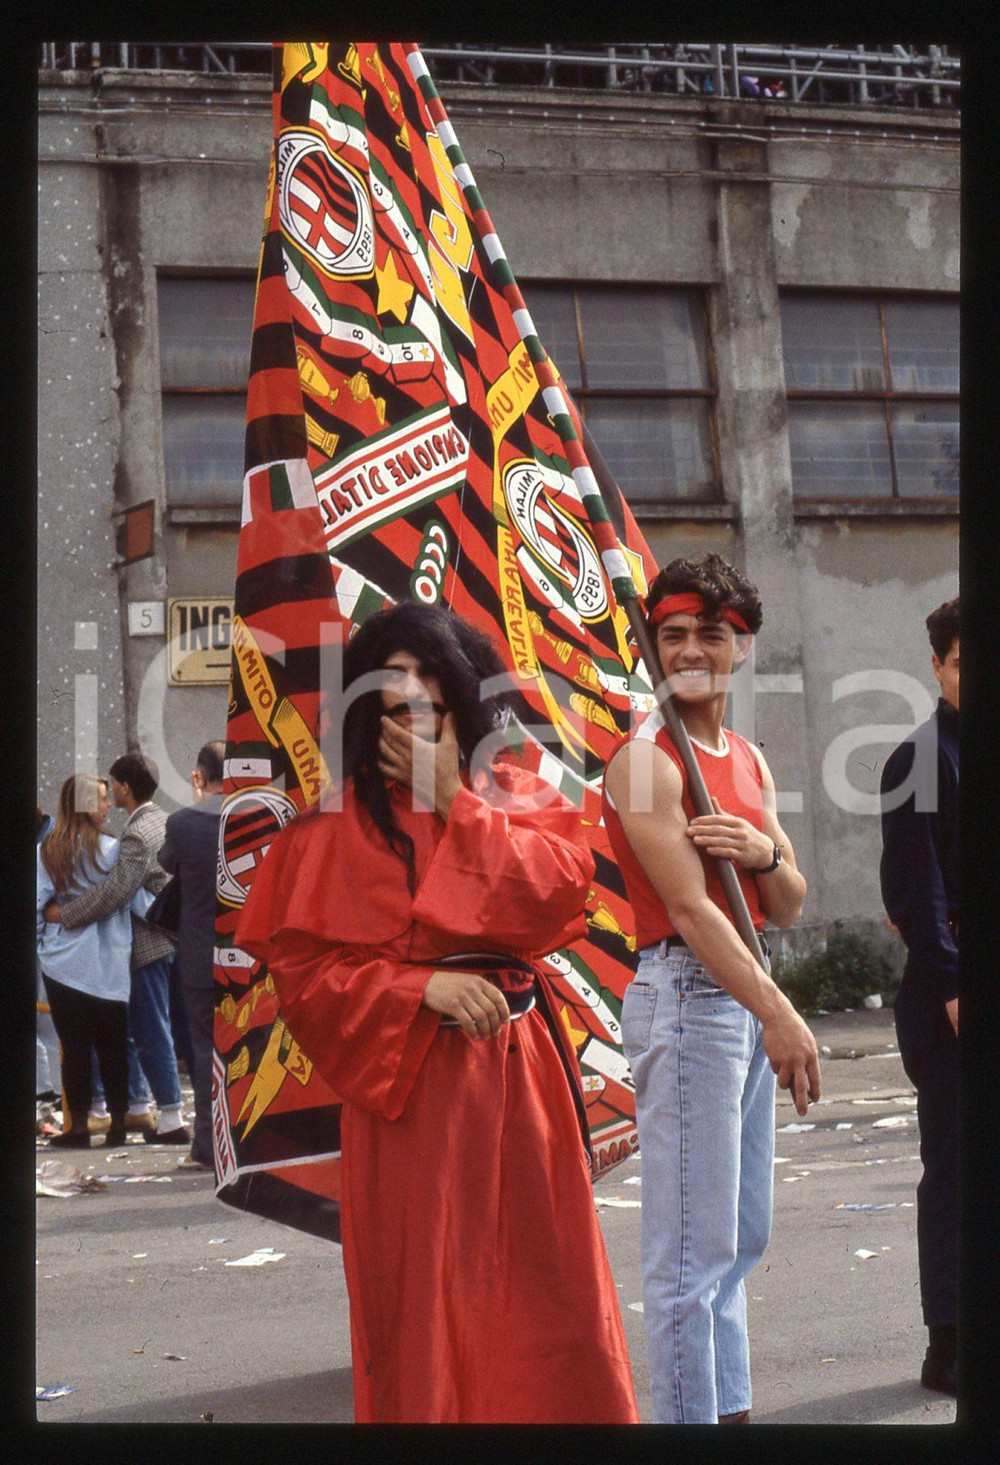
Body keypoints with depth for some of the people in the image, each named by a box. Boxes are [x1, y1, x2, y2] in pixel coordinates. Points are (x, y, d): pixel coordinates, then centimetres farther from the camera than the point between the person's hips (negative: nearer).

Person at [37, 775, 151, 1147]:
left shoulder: (46, 851, -1)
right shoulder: (111, 849, -9)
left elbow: (36, 908, -2)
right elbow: (137, 901, -8)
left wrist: (38, 949, 8)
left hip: (61, 963, 2)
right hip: (107, 964, -1)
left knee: (73, 1046, 7)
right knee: (112, 1045, 9)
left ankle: (78, 1126, 8)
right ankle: (118, 1125, 12)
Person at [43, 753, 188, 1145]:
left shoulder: (136, 835, -18)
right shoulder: (165, 821, 12)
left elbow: (116, 891, -25)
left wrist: (64, 914, -16)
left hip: (151, 944, -9)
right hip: (180, 935, 9)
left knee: (152, 1032, -3)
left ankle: (171, 1120, -2)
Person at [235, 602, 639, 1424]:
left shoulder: (519, 799, 9)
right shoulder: (336, 823, 3)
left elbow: (551, 900, -9)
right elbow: (302, 966, -2)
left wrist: (453, 798, -8)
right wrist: (423, 986, -14)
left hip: (515, 1069, 2)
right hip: (403, 1080, -1)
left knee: (540, 1283, 2)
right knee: (421, 1288, 1)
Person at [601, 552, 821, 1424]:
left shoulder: (749, 761, 16)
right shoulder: (646, 760, -10)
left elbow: (789, 910, 15)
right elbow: (689, 906, -19)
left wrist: (764, 853, -7)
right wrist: (779, 1015, -24)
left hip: (746, 994, 9)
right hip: (687, 993, -9)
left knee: (741, 1238, 14)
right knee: (693, 1250, -9)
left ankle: (732, 1409, 23)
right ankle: (690, 1418, -4)